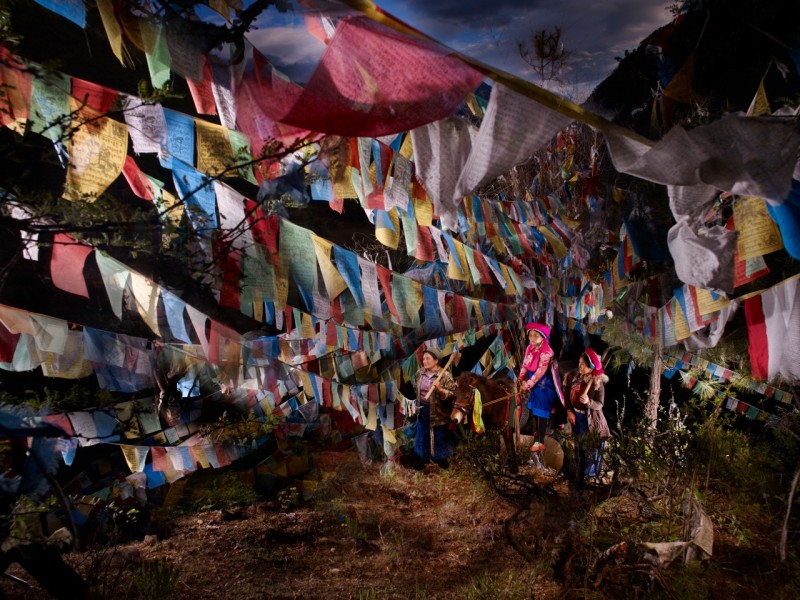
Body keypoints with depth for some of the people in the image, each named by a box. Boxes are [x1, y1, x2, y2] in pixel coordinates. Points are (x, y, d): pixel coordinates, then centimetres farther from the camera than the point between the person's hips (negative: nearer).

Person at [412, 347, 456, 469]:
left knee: (439, 437, 10)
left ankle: (441, 458, 31)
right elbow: (415, 389, 15)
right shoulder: (419, 373, 0)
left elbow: (452, 394, -18)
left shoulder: (445, 375, -17)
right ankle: (422, 458, 35)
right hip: (423, 409, 4)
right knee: (422, 434, 17)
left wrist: (440, 389, -33)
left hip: (438, 412, -4)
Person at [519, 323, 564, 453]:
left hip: (544, 386, -8)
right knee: (533, 411, 18)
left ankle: (539, 441, 1)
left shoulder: (546, 352, -24)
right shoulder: (530, 348, 2)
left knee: (540, 413, -5)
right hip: (534, 384, 8)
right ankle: (537, 432, 37)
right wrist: (521, 380, -1)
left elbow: (540, 372, -24)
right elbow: (525, 365, 7)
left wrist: (528, 385, -20)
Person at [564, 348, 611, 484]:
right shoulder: (574, 376, -5)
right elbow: (568, 395, 5)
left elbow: (600, 405, -17)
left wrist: (588, 402, -36)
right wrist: (569, 411, -4)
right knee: (579, 447, 17)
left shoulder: (598, 382, -18)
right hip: (576, 416, 5)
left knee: (592, 448, 4)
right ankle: (580, 476, 32)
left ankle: (591, 476, 21)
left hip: (591, 419, -5)